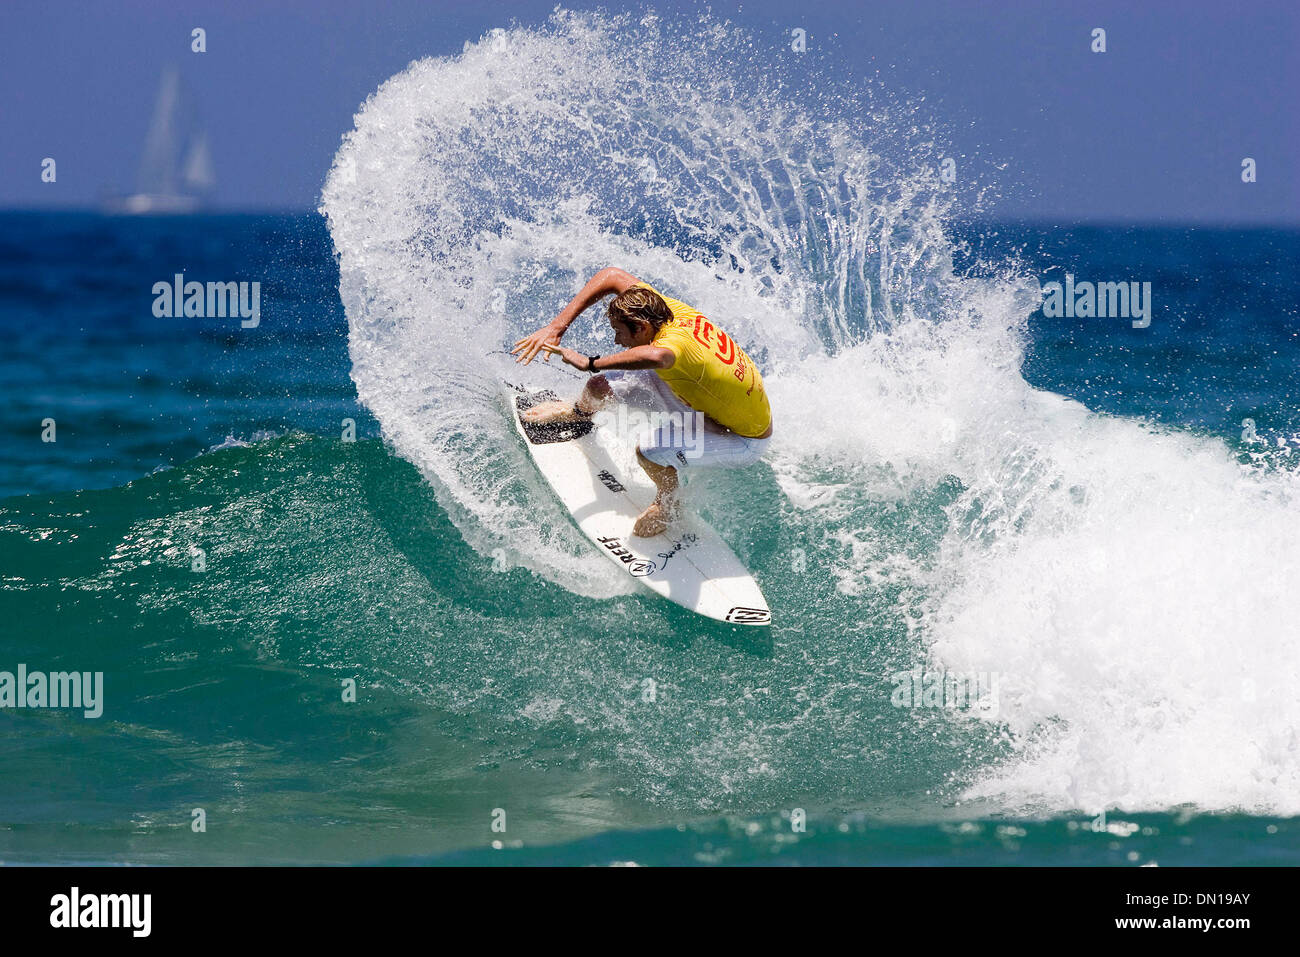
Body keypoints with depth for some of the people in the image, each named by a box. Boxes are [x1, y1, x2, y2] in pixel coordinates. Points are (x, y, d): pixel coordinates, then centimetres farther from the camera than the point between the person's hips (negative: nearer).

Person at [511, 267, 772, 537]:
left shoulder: (677, 341, -39)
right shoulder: (673, 310, -17)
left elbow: (656, 356, -65)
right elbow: (614, 276, -4)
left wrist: (590, 363, -50)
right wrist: (557, 326, -10)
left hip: (746, 441, -8)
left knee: (648, 447, -30)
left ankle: (667, 504, 4)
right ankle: (578, 411, 43)